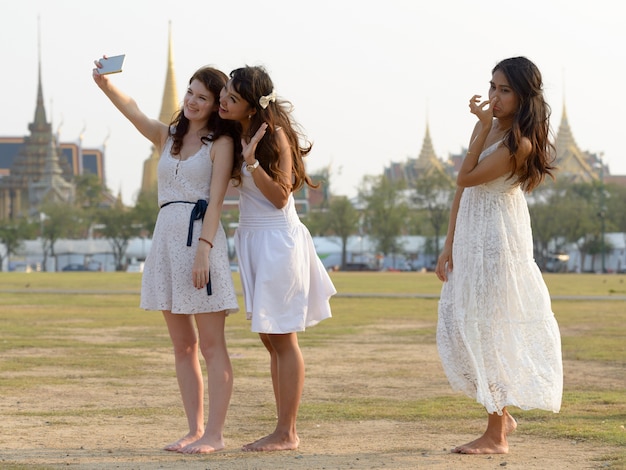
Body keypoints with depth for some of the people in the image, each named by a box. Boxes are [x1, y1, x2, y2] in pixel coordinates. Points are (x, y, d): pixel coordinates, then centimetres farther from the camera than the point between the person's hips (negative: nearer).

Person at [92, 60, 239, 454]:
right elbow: (132, 110, -1)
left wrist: (203, 249, -19)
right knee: (182, 345, 8)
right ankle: (196, 430, 13)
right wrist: (105, 83, -20)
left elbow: (215, 200, -9)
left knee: (211, 344, -5)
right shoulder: (168, 136, 16)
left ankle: (215, 434, -4)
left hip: (200, 236, -7)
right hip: (166, 238, 7)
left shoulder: (220, 143, 0)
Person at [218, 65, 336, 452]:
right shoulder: (234, 135, 6)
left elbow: (280, 197, -16)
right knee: (271, 339, 12)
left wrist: (252, 161, -26)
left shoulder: (275, 134, -15)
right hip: (251, 239, 9)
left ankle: (287, 434, 1)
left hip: (278, 241, -9)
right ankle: (284, 431, 18)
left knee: (282, 339, -4)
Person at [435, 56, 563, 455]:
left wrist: (482, 127, -18)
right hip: (470, 235, 9)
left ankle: (496, 435, 6)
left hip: (498, 239, -9)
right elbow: (462, 186, 9)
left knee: (489, 331, -3)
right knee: (457, 329, 12)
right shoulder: (490, 127, 7)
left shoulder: (520, 143, -18)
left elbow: (467, 177, -20)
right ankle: (502, 416, 25)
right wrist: (450, 244, 9)